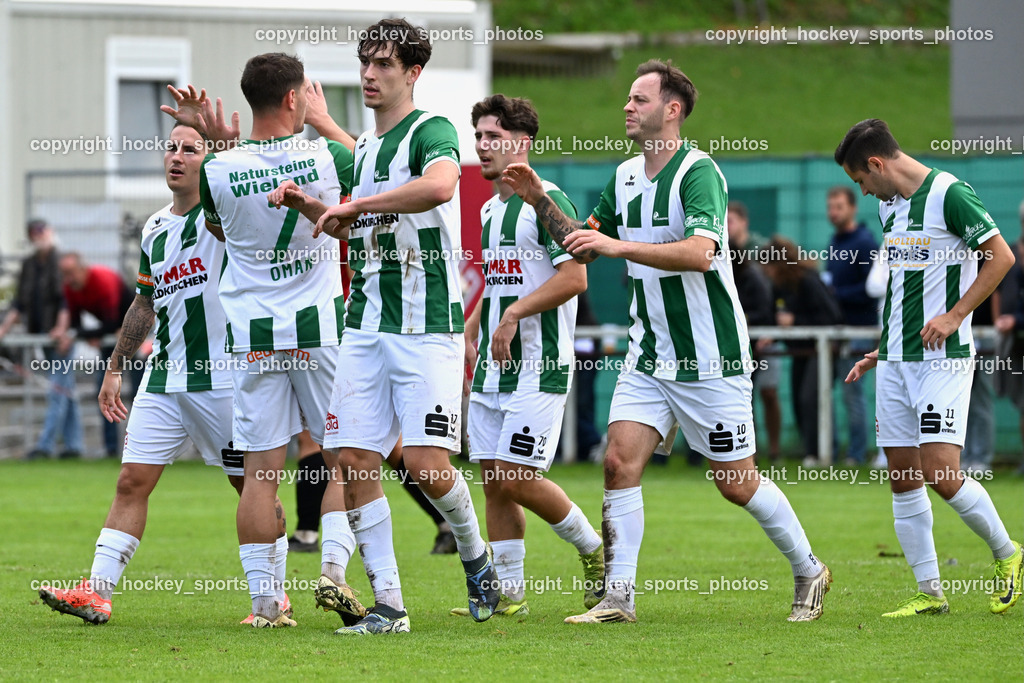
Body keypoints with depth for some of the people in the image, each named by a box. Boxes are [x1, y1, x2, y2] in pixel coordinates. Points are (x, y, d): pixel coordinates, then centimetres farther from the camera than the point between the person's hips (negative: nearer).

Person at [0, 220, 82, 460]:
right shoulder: (29, 264, 13)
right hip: (42, 333, 7)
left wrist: (62, 328, -24)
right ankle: (73, 443, 13)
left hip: (62, 335, -7)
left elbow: (66, 300, -15)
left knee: (58, 390, -8)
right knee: (66, 390, 10)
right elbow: (19, 303, 15)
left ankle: (45, 445, -13)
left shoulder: (60, 261, -8)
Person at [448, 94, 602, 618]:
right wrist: (469, 334, 19)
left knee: (515, 478, -12)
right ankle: (508, 593, 8)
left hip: (538, 367, -8)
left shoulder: (547, 201, -10)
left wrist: (515, 313, -23)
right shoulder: (488, 211, 17)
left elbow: (573, 277, -18)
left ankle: (596, 550, 8)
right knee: (494, 480, 4)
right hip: (492, 369, 8)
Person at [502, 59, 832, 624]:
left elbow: (700, 252, -31)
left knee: (736, 483, 2)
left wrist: (620, 246, -35)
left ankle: (808, 572, 22)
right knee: (620, 462, -9)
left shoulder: (698, 171, -16)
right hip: (649, 358, 7)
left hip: (710, 359, -7)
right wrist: (539, 200, 8)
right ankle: (617, 597, -7)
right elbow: (583, 247, 21)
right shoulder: (625, 176, 9)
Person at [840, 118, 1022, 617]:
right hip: (896, 360, 8)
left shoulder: (948, 194, -12)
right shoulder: (888, 205, 14)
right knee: (902, 477, 4)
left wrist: (955, 315, -16)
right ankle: (929, 593, 9)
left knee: (941, 472, -14)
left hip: (942, 357, -8)